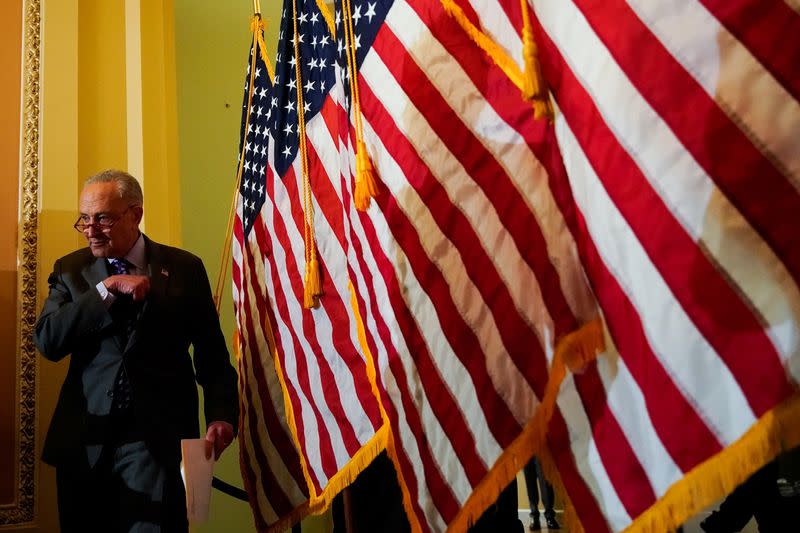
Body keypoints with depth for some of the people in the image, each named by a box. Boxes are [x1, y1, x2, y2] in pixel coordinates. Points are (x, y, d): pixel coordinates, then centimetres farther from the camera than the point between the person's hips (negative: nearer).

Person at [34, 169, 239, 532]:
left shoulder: (185, 268, 2)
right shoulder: (70, 269, 8)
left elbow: (212, 353, 3)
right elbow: (47, 342, -6)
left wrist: (221, 415, -9)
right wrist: (107, 288, -13)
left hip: (158, 438, -2)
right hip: (85, 439, 3)